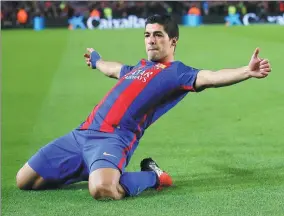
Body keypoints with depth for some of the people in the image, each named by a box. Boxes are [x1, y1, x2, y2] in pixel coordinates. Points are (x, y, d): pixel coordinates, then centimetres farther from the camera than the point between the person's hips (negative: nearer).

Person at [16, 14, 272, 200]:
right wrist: (95, 59, 68)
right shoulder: (137, 68, 24)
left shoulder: (177, 72, 2)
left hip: (113, 138, -8)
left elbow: (210, 77, -17)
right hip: (82, 133, 8)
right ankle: (94, 169, 23)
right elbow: (112, 69, 48)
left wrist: (247, 71, -34)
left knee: (102, 189, -40)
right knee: (24, 181, 6)